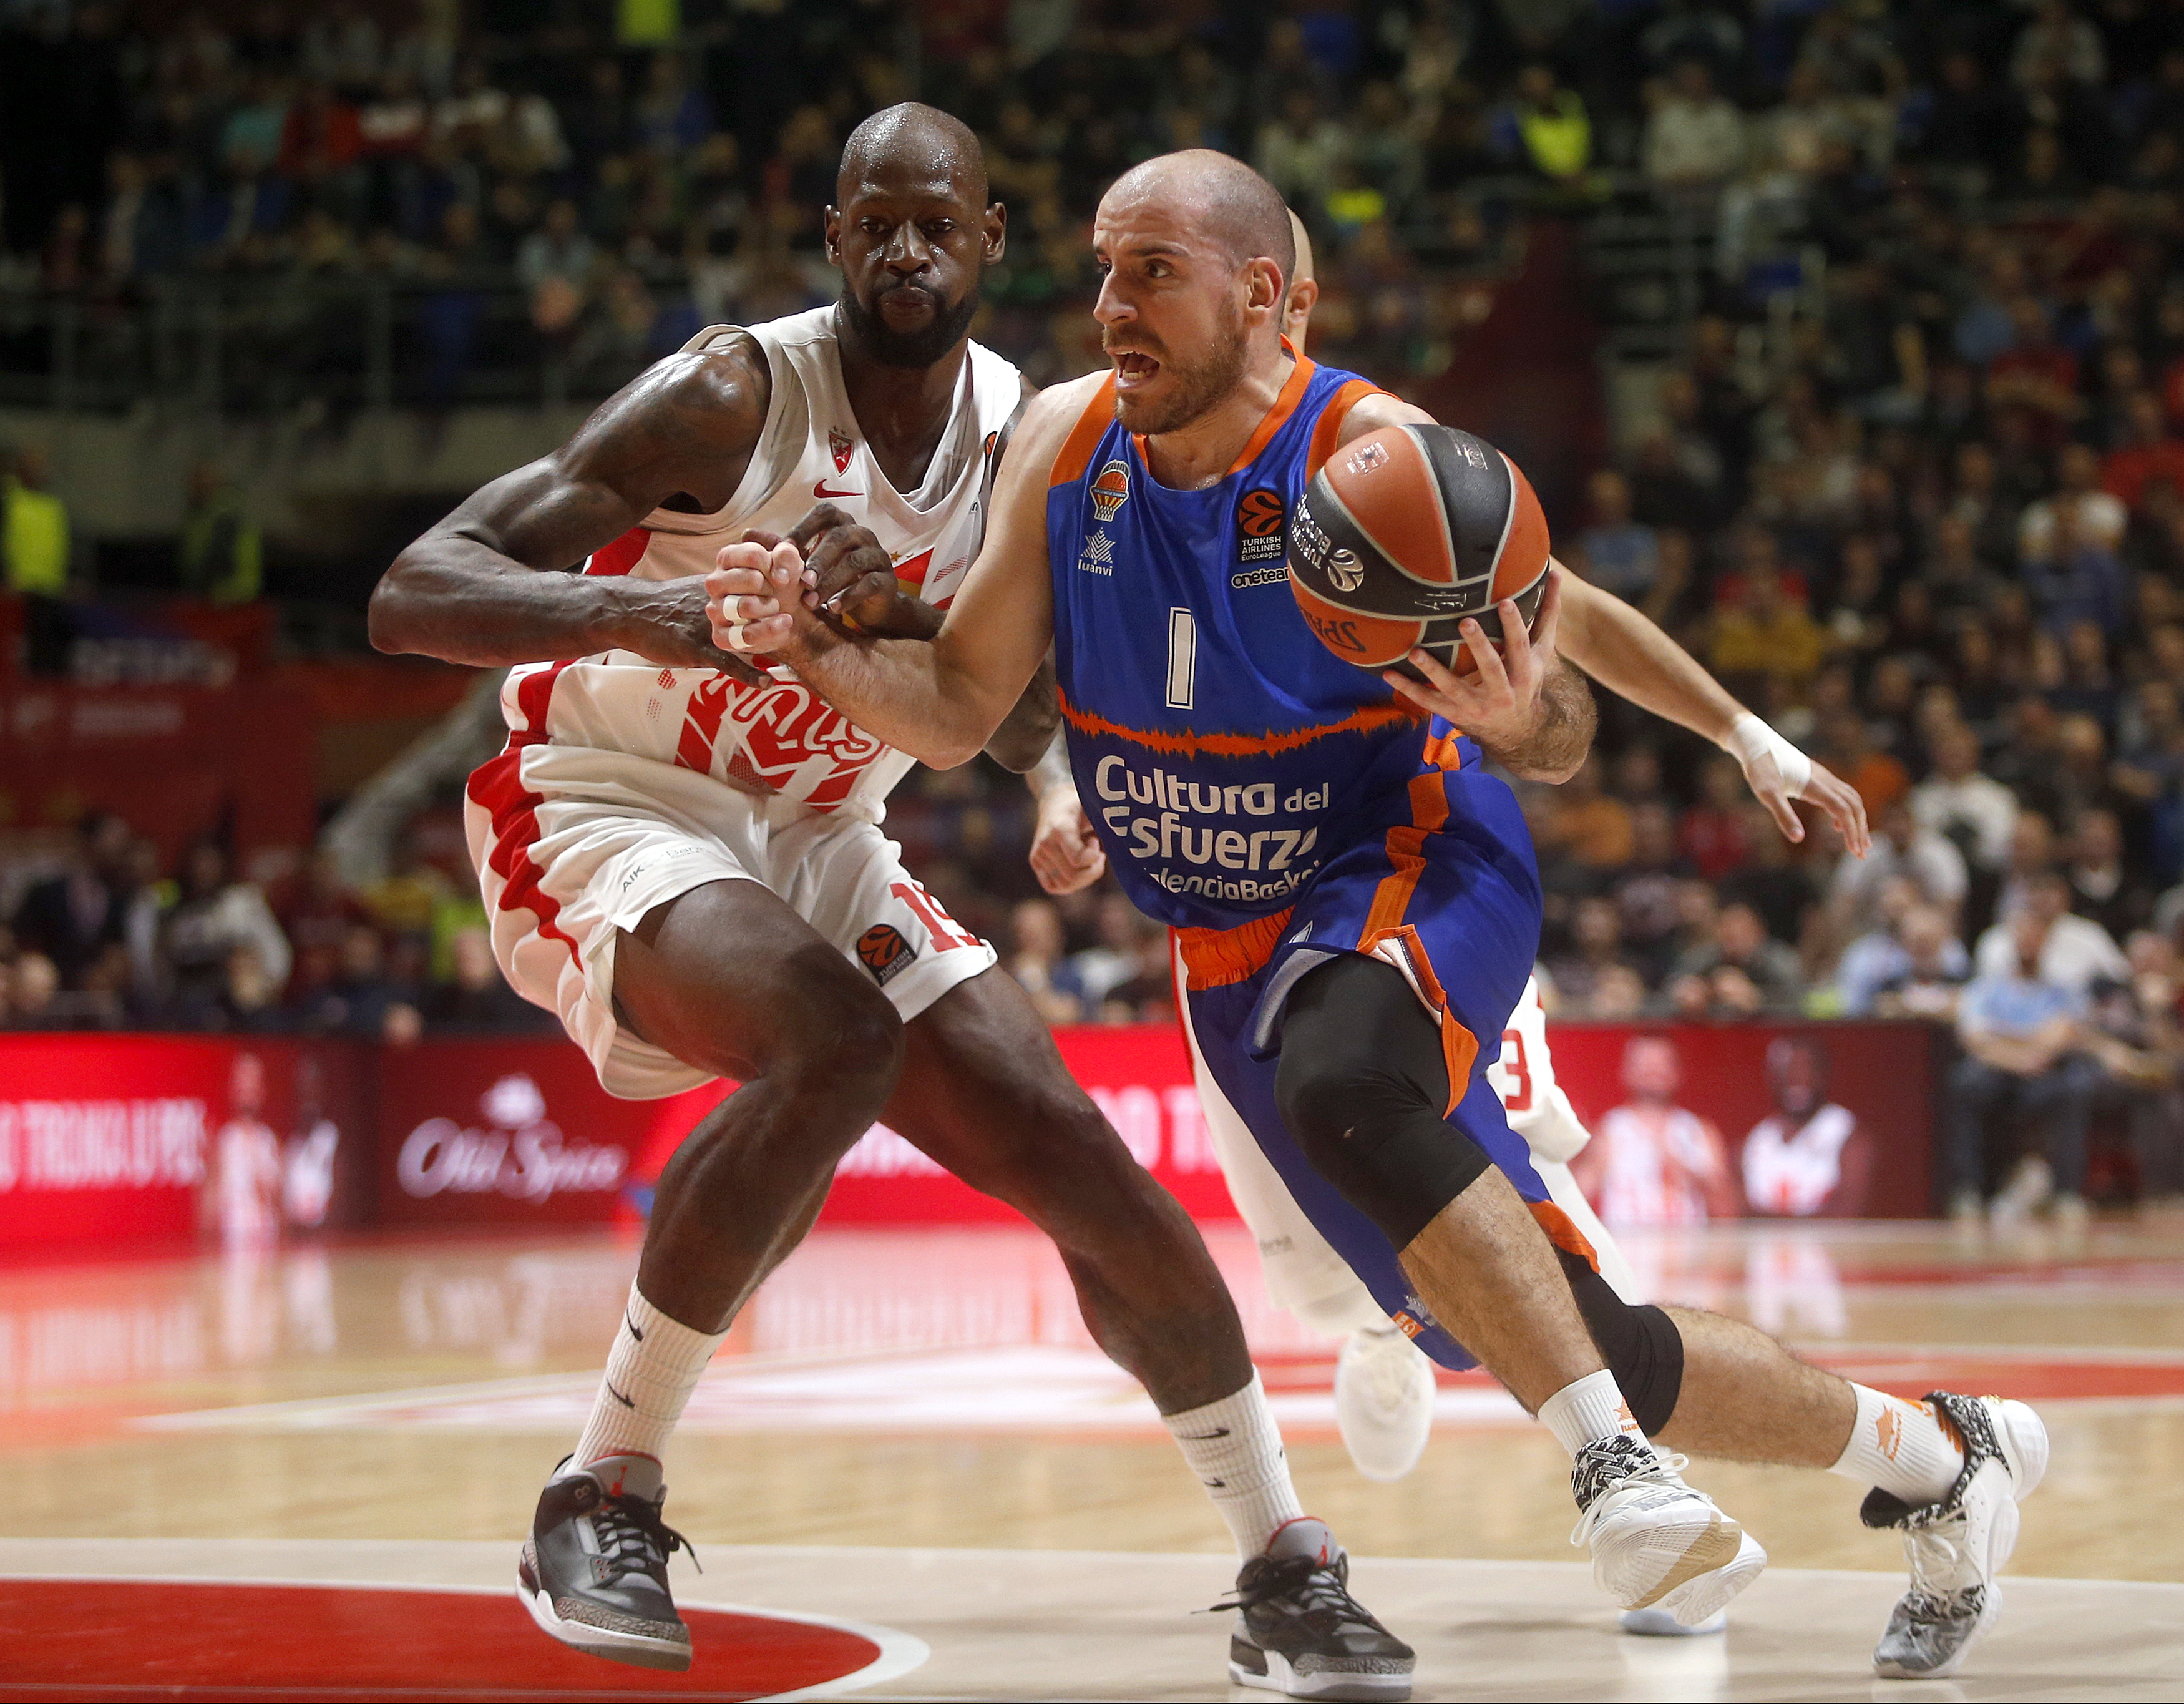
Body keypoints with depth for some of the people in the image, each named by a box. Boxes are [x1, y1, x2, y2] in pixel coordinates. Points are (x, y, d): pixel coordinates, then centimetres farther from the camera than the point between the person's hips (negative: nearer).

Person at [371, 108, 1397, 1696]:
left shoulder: (1026, 440, -2)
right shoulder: (733, 398, -20)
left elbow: (1021, 730, 10)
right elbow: (414, 595, -25)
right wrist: (633, 611, -43)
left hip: (819, 839, 6)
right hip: (603, 812, -6)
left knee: (1077, 1160, -4)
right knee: (837, 1043, -35)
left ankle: (1286, 1568, 10)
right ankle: (605, 1494, -22)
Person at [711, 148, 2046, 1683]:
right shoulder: (1066, 443, -6)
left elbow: (1562, 747, -13)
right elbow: (958, 715, 0)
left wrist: (1524, 717, -37)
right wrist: (815, 646, -20)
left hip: (1416, 867, -5)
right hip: (1241, 947, 5)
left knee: (1343, 1082, -41)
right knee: (1553, 1336, 5)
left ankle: (1615, 1462, -36)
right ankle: (1931, 1455, 25)